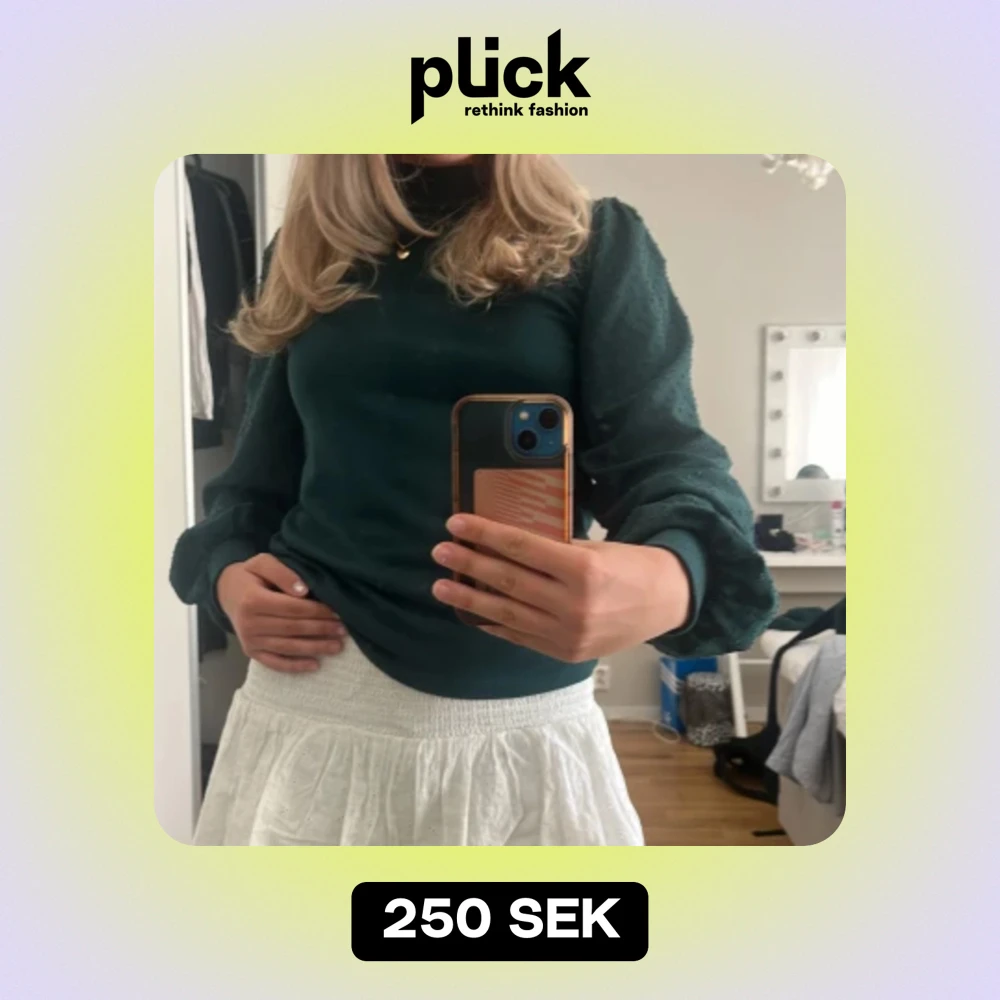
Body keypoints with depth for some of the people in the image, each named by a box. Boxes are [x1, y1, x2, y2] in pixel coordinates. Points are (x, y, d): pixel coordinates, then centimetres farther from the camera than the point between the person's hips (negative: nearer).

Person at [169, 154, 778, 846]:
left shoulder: (596, 242, 1)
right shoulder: (308, 252, 10)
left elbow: (666, 449, -12)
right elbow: (263, 470, 15)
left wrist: (671, 579, -34)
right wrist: (227, 572, -5)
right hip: (315, 698, 3)